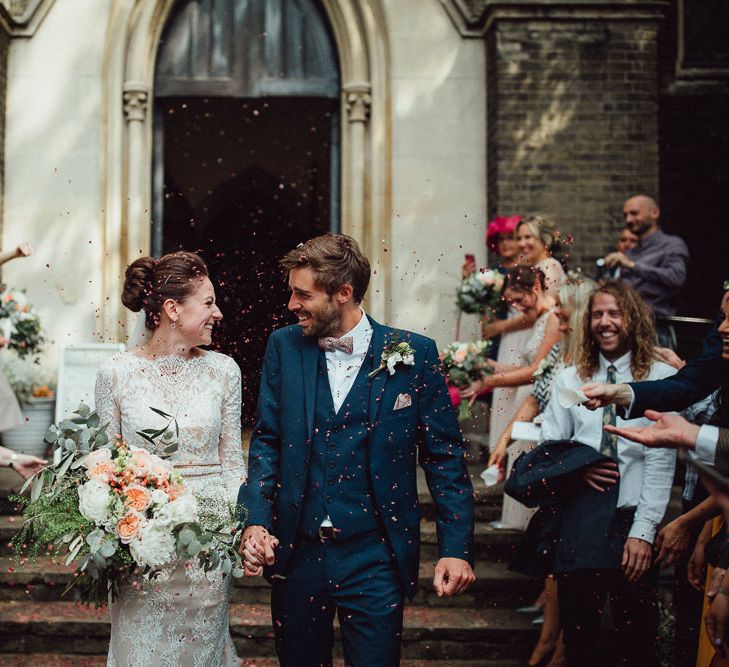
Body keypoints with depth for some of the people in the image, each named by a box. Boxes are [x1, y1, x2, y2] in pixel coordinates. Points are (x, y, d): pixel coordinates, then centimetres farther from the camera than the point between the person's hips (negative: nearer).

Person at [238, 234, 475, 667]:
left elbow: (444, 456, -2)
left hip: (374, 557, -3)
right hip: (295, 551, 3)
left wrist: (456, 549, -7)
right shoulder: (284, 347, 2)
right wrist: (256, 521, -10)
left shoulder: (414, 354, -5)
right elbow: (267, 441, 4)